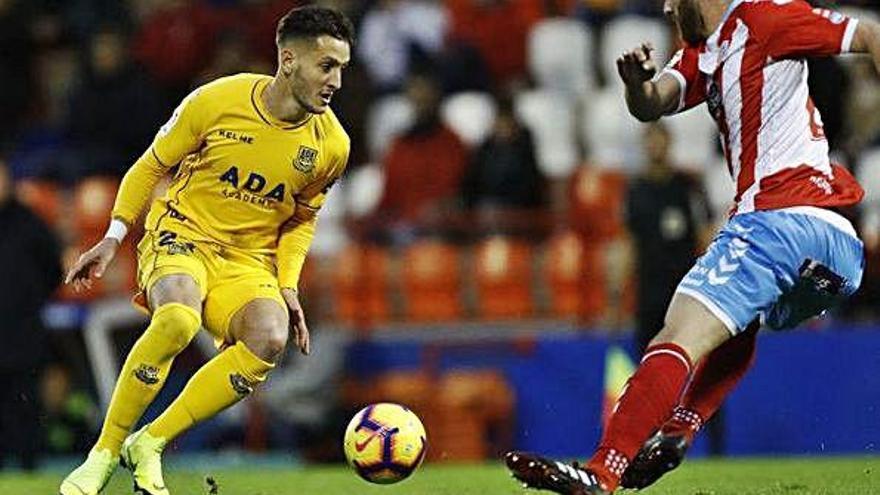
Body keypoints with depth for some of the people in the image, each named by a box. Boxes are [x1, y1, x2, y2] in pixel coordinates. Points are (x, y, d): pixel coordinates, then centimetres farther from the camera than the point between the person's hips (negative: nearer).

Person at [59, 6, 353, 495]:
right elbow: (151, 166, 3)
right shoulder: (217, 101, -12)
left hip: (249, 261, 3)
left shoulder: (331, 144, -3)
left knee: (270, 338, -31)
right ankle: (104, 452, -21)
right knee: (178, 319, -37)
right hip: (181, 235, -3)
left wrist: (287, 286, 2)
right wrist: (115, 235, -5)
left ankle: (150, 444, -18)